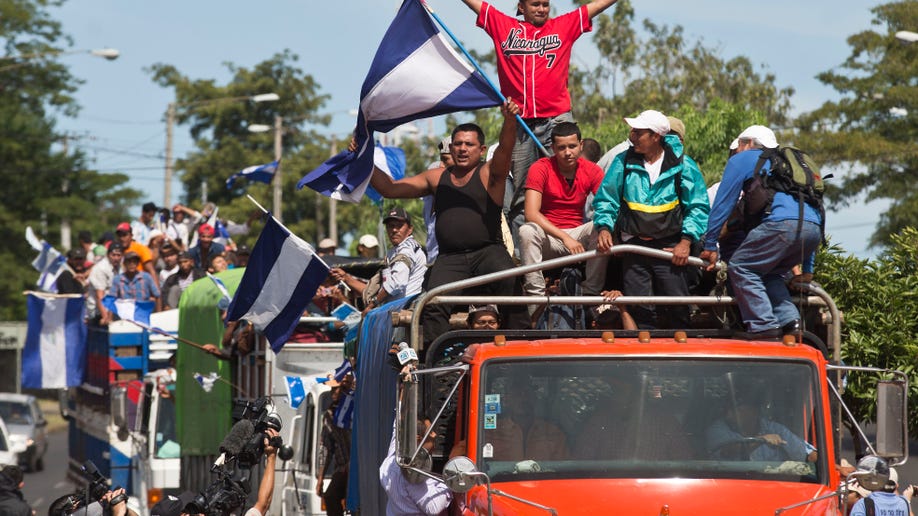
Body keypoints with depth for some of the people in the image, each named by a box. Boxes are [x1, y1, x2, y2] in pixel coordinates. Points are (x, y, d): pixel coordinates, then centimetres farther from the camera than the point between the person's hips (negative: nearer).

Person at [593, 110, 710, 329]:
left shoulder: (682, 165, -3)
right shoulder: (623, 163, 2)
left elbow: (698, 206, 1)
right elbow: (605, 199, 9)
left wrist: (686, 242, -8)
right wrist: (604, 227, -8)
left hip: (670, 246, -2)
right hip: (634, 245, 2)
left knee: (677, 305, -3)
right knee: (638, 306, 0)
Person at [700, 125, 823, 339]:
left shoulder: (742, 159, 19)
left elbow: (723, 204, 11)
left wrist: (710, 245, 13)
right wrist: (807, 269, 38)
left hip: (782, 223, -7)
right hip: (814, 228, 7)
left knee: (741, 267, 2)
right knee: (768, 273, 22)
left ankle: (763, 325, -11)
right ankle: (790, 321, 4)